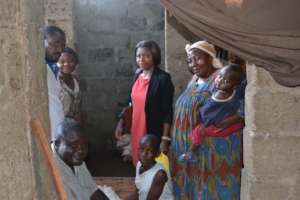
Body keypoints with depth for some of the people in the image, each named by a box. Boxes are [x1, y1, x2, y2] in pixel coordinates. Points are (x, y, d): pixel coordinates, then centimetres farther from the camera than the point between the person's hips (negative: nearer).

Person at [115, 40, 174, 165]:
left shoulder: (163, 78, -14)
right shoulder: (138, 76, 6)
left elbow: (167, 111, -16)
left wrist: (165, 139, -18)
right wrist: (121, 123, 10)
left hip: (154, 133, -6)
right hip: (137, 131, 6)